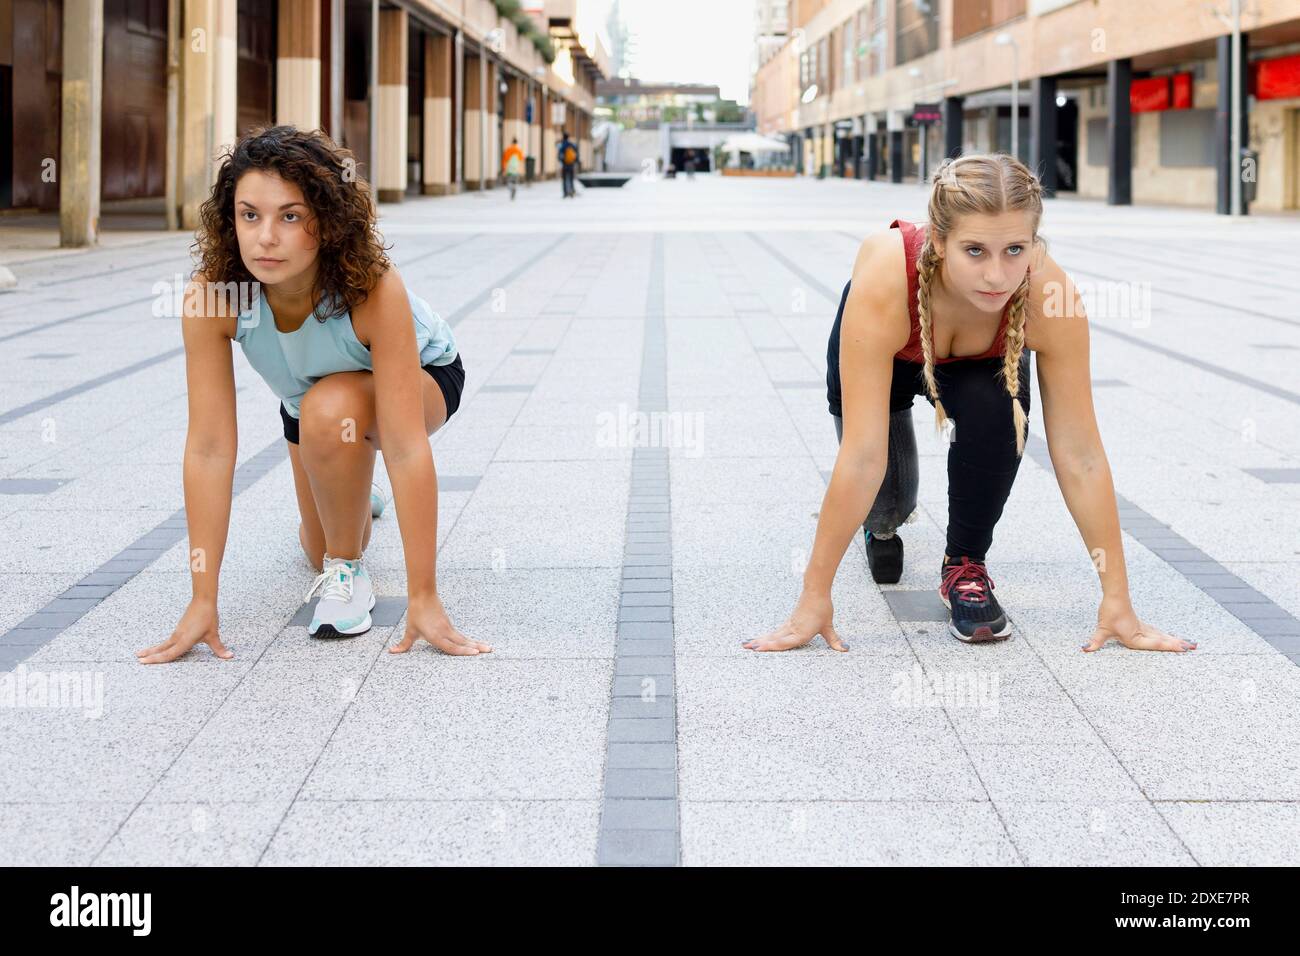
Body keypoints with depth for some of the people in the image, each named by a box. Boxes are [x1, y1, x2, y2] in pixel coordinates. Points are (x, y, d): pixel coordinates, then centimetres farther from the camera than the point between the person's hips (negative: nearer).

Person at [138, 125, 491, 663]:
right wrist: (203, 602, -33)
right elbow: (209, 448, -33)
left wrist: (423, 599, -43)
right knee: (322, 552, 15)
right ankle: (354, 501, 51)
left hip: (423, 377, -4)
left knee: (331, 410, -37)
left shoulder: (373, 288, -43)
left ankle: (348, 570, -11)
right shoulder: (212, 296, -35)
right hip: (312, 397, 4)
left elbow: (405, 447, -43)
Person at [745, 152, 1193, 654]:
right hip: (886, 354, 0)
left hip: (980, 362, 0)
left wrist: (1117, 601, -30)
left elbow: (1079, 455, -32)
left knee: (995, 413, -31)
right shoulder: (883, 280, -45)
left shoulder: (1051, 296, -39)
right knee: (884, 506, -10)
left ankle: (966, 565, -5)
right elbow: (861, 457, -42)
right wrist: (814, 600, -40)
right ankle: (883, 525, 29)